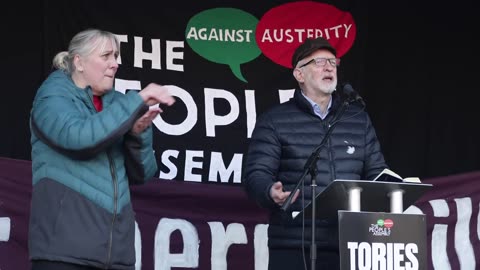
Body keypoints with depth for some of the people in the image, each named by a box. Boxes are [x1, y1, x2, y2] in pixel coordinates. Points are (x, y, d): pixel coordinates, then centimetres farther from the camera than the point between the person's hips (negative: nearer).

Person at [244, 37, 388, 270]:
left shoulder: (359, 119, 18)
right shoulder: (274, 121, 5)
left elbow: (376, 174, 19)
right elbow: (256, 175, -3)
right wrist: (271, 192, -25)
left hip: (349, 246, 4)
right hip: (294, 246, -4)